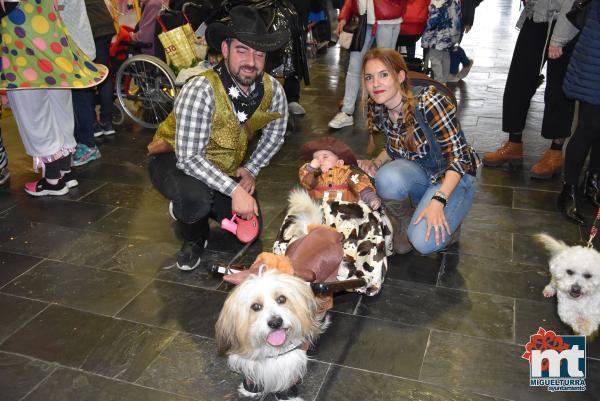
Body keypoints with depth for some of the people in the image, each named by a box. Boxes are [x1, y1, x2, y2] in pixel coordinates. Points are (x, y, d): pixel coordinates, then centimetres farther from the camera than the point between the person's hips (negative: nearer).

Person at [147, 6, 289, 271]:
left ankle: (205, 205, 31)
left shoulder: (272, 90, -16)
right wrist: (234, 190, -38)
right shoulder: (201, 90, -33)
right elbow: (189, 157, -34)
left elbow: (274, 135, 4)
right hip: (177, 162, -5)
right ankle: (193, 237, -1)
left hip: (227, 169, 6)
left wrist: (251, 170, -5)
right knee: (195, 199, -38)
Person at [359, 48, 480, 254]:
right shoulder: (376, 108, -8)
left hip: (453, 175, -5)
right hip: (418, 170, 5)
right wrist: (375, 163, -12)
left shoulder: (429, 103, -28)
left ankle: (447, 221, 9)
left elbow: (459, 156, -23)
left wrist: (438, 201, -33)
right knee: (387, 178, -32)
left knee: (423, 241, -26)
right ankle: (403, 223, -1)